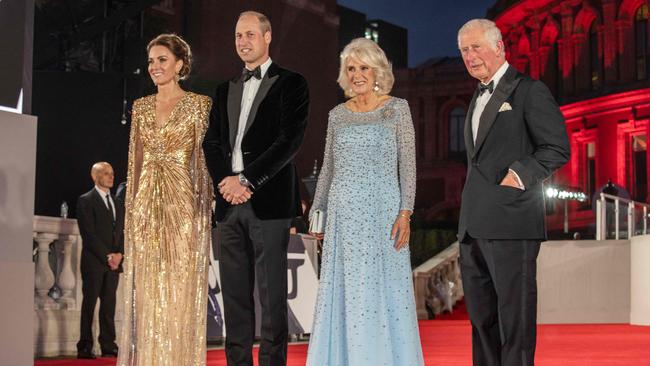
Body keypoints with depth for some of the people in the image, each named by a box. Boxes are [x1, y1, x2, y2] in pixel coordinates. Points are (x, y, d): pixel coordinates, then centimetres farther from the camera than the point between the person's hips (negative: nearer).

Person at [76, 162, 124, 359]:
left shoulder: (117, 202, 18)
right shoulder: (86, 200, -2)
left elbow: (122, 230, 16)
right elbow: (88, 233, -10)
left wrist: (119, 254, -1)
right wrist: (106, 256, -14)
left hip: (114, 261, 6)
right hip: (94, 261, -6)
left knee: (109, 304, 4)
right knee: (89, 303, -4)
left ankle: (108, 346, 5)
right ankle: (85, 348, -3)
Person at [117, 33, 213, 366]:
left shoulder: (198, 104, 0)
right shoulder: (141, 107, 13)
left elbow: (204, 158, -4)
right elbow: (135, 161, 14)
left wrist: (203, 206, -11)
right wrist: (132, 209, 9)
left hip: (182, 204, -4)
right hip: (147, 207, 5)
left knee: (180, 291, -3)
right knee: (147, 293, 5)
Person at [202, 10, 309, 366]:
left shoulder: (290, 83, 4)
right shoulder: (225, 90, 20)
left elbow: (290, 140, -7)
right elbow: (212, 141, 12)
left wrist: (247, 180, -13)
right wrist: (227, 182, -7)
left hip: (268, 201, -5)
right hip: (229, 203, 5)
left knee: (271, 293, -4)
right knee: (234, 293, 6)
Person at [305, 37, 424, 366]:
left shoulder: (397, 108, 1)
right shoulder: (337, 115, 11)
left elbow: (407, 165, -3)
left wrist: (405, 213, -11)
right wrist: (316, 212, 11)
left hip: (382, 209, -3)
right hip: (344, 213, 3)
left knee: (383, 289, -1)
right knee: (344, 293, 5)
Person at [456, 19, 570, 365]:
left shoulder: (529, 90, -3)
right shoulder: (478, 98, 23)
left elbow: (557, 148, -9)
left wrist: (519, 174, -20)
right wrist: (469, 217, 17)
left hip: (510, 222, -8)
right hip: (473, 227, 8)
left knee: (515, 315, -5)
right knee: (481, 314, 11)